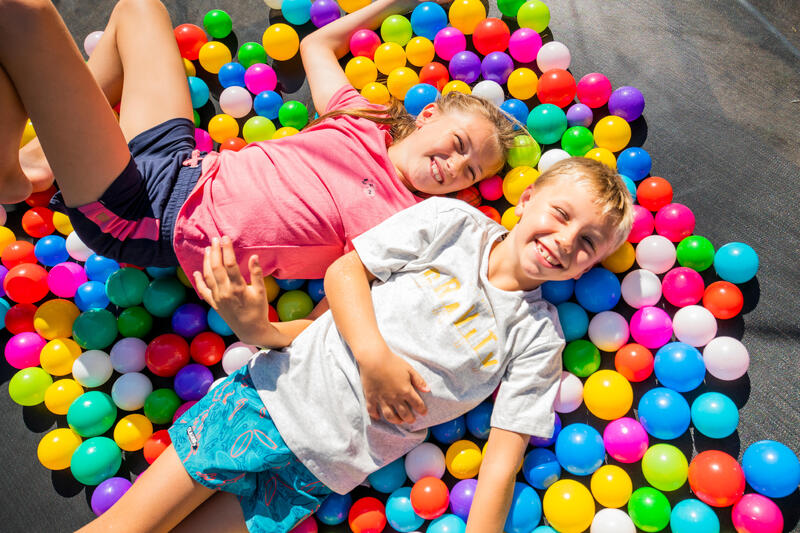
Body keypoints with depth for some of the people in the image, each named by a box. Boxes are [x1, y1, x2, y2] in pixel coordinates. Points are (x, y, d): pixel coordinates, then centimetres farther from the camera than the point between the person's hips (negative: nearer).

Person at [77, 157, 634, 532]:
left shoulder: (539, 336, -1)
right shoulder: (452, 219, -2)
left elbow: (503, 458, -3)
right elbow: (345, 270, -1)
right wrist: (374, 354, -15)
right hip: (281, 389, 0)